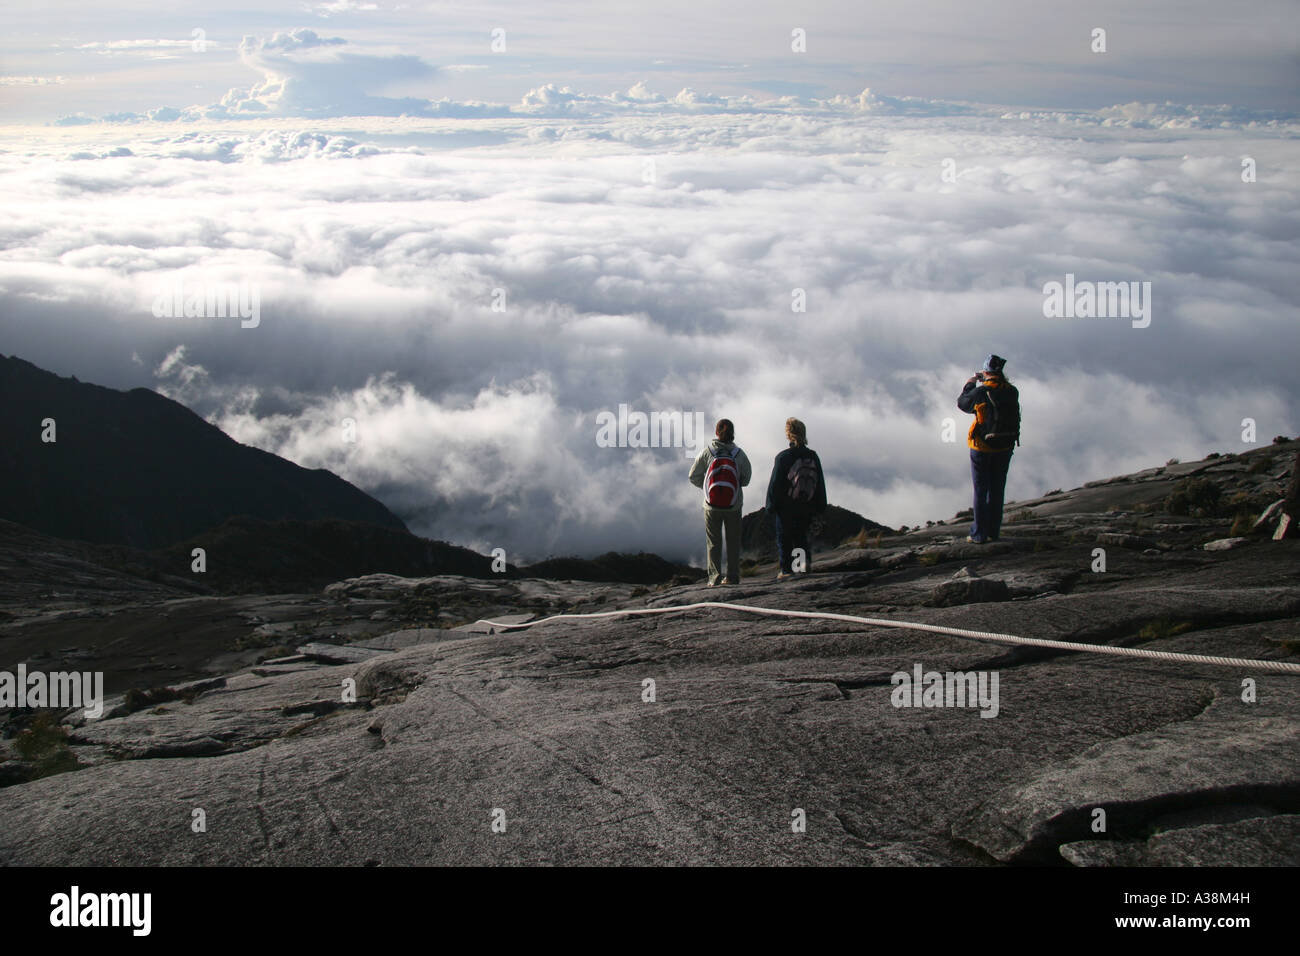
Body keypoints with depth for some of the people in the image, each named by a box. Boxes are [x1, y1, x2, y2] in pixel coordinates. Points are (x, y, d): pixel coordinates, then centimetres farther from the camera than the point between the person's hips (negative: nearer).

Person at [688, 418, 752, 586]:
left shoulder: (707, 453, -9)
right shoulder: (739, 454, -8)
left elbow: (694, 477, -2)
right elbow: (746, 478, 2)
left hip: (712, 506, 0)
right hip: (734, 505, 0)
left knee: (713, 542, 10)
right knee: (733, 541, 14)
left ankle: (714, 576, 1)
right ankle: (732, 576, 16)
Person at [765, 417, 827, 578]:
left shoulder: (783, 457, -12)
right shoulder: (813, 456, 2)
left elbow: (775, 483, -9)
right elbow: (820, 483, 8)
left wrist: (771, 505, -2)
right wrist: (820, 506, 15)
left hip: (786, 506, -4)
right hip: (806, 507, 4)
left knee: (784, 537, 7)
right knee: (800, 534, 17)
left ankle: (786, 569, 5)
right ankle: (806, 558, -5)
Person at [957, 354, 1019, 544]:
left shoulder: (981, 392, -18)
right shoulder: (1012, 392, -6)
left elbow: (962, 403, -1)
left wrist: (970, 384, 16)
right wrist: (985, 384, 19)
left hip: (982, 448, -4)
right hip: (1005, 448, 4)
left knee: (981, 490, 5)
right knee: (997, 490, 15)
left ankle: (979, 534, 7)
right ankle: (993, 531, 21)